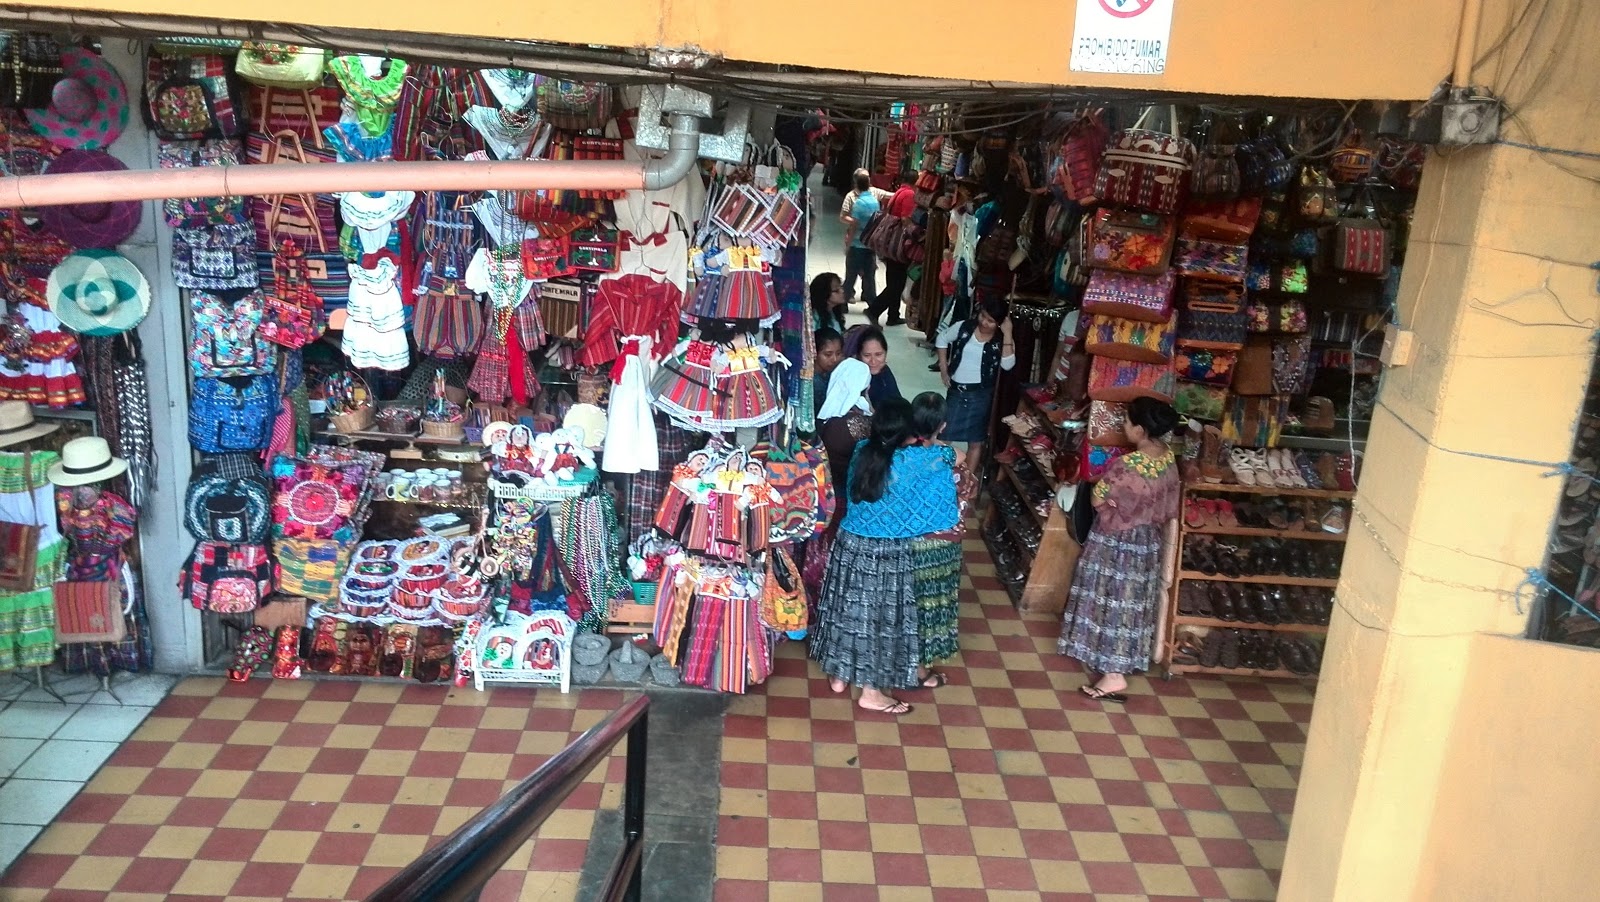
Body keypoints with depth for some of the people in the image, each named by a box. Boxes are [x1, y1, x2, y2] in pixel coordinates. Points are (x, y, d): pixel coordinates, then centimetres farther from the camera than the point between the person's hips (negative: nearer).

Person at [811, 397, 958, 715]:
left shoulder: (862, 450, -5)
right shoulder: (918, 460, -18)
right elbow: (949, 457, -1)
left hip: (850, 545, 5)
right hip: (887, 555, -5)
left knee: (848, 609, 19)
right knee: (880, 618, 10)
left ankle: (839, 675, 35)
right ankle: (871, 691, 23)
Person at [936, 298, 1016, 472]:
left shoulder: (1002, 340, -10)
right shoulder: (963, 327, -7)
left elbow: (1008, 365, -24)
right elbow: (942, 339, 9)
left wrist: (1007, 334, -28)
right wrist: (943, 368, 4)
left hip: (980, 394, -2)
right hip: (955, 390, 2)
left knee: (976, 440, 6)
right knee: (944, 434, 13)